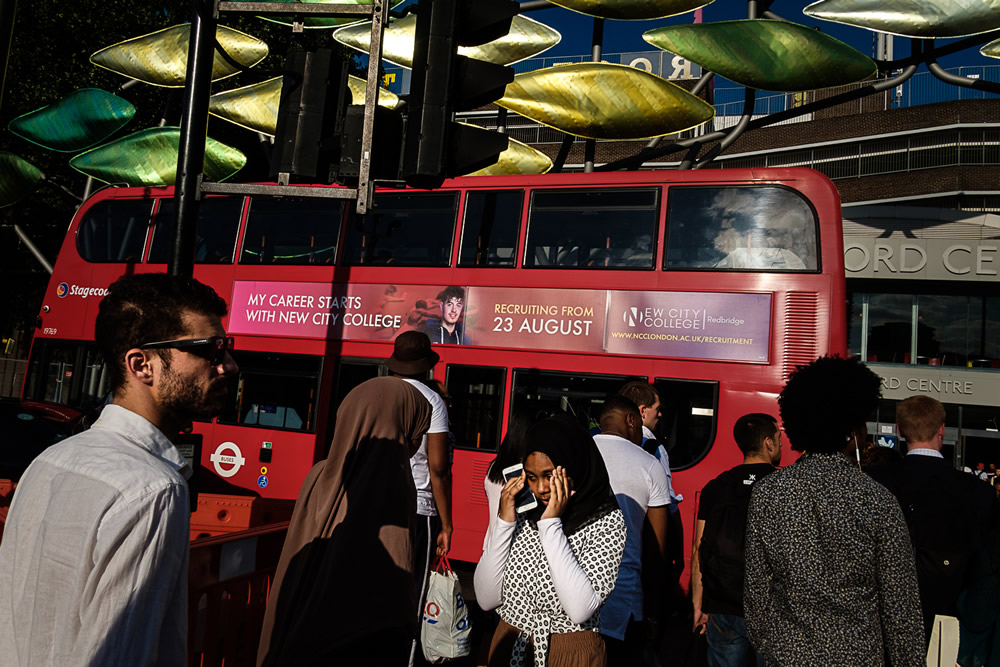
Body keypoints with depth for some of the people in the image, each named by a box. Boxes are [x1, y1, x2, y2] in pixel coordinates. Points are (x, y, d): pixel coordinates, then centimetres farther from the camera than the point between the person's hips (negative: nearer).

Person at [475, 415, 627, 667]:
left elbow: (580, 610, -26)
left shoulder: (606, 521, -14)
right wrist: (504, 522, -16)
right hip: (509, 646, 3)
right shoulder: (522, 512, -5)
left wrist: (551, 524, -25)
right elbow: (487, 599, -7)